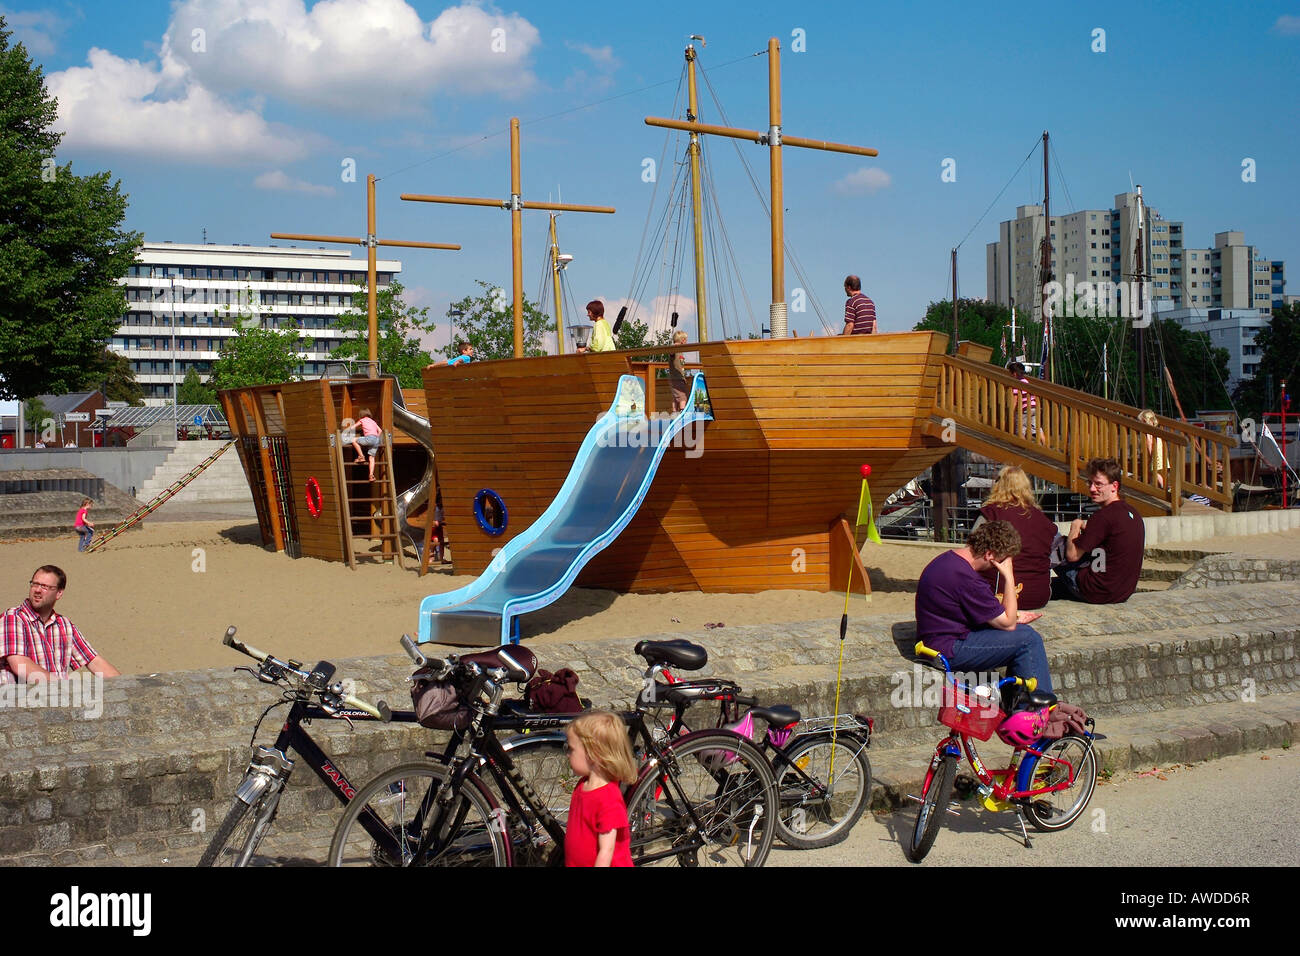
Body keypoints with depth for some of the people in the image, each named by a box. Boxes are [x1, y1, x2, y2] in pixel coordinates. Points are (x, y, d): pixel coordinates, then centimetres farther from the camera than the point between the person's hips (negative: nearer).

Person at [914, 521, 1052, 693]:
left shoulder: (949, 558, 6)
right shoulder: (966, 579, -26)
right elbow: (1008, 623, -15)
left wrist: (1013, 616, 11)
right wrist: (1009, 577, -13)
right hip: (949, 650, -11)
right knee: (1029, 639, -12)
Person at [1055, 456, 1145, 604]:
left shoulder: (1105, 515, -20)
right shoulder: (1133, 513, 8)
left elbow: (1072, 555, -15)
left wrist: (1075, 526, 2)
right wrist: (1086, 528, 12)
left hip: (1101, 593, -9)